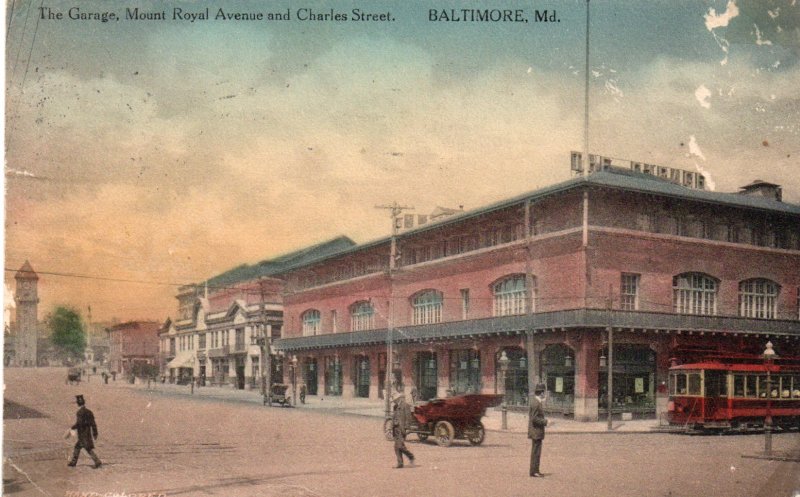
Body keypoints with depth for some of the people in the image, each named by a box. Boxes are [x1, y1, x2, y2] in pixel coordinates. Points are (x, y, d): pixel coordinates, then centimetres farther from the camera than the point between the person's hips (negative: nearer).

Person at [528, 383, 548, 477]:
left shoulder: (535, 402, 14)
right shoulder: (536, 403, -18)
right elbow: (534, 418, -23)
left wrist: (544, 421, 18)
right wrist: (545, 422, -19)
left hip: (536, 432, 11)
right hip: (536, 432, -11)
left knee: (536, 452, 14)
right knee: (536, 452, -6)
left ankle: (535, 470, 20)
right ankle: (534, 471, -2)